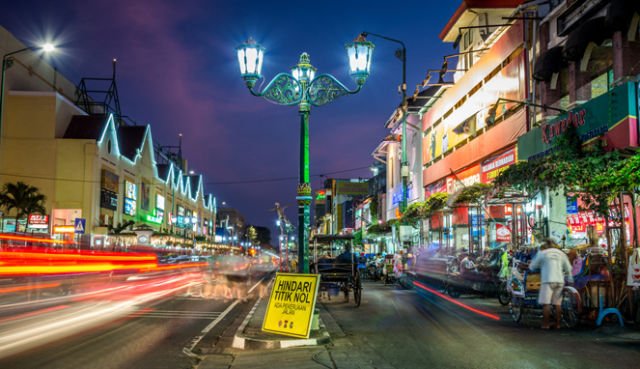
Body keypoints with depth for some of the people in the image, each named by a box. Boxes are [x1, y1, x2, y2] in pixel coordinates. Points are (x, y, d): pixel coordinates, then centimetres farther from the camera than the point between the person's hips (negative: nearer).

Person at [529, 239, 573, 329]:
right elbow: (568, 269, 17)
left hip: (548, 280, -4)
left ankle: (545, 324, -4)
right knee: (557, 304, 8)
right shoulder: (561, 253, 16)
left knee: (546, 303, -2)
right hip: (560, 281, 4)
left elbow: (532, 267, 10)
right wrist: (570, 280, 26)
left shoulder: (542, 253, 5)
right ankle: (557, 324, 10)